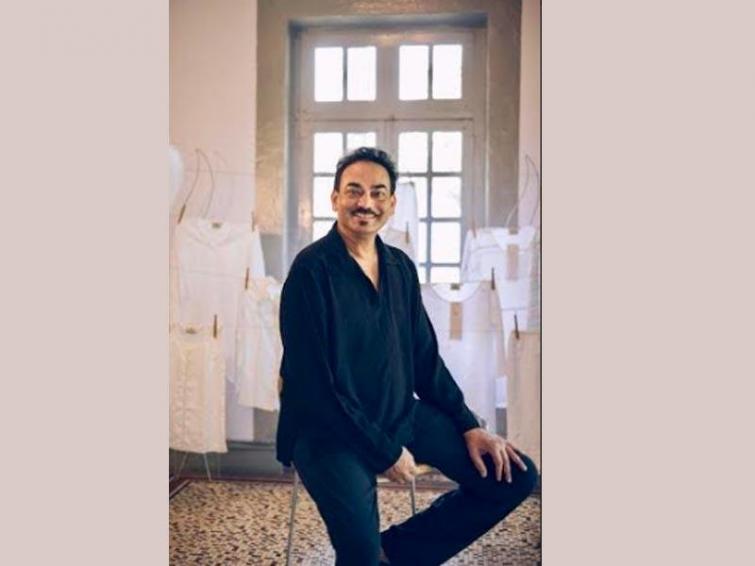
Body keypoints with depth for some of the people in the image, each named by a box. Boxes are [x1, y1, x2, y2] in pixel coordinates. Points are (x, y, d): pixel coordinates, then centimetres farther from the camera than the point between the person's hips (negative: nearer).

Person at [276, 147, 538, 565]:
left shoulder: (401, 268, 5)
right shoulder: (312, 270, -15)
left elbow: (425, 358, 12)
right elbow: (315, 383, -17)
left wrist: (469, 427, 4)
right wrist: (383, 452, -14)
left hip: (401, 415, 7)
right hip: (330, 429, -6)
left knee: (513, 476, 1)